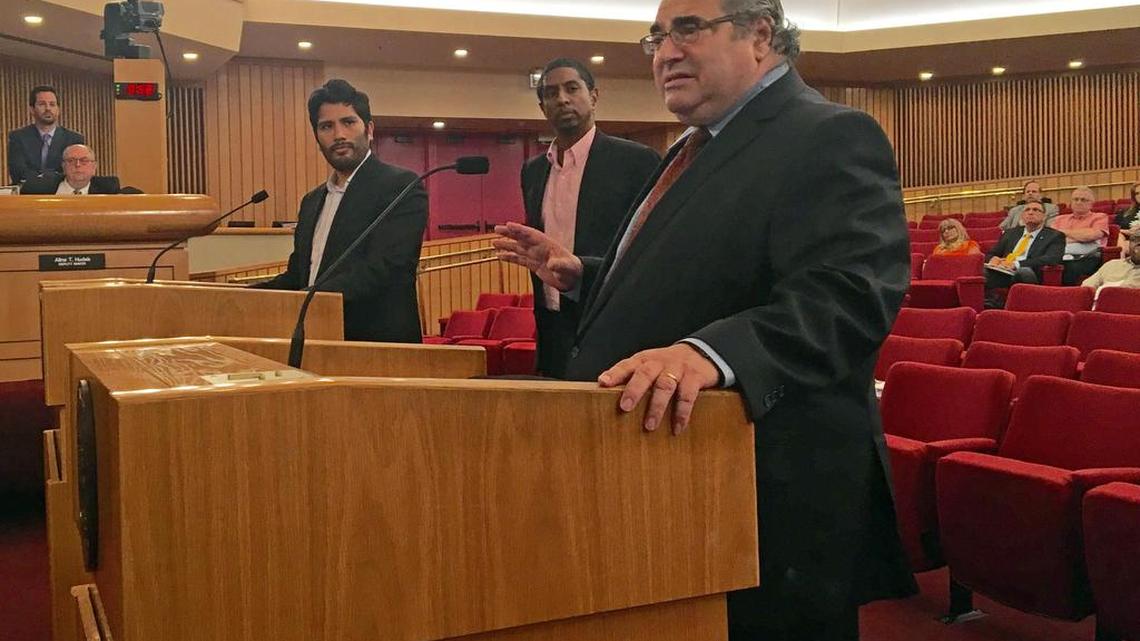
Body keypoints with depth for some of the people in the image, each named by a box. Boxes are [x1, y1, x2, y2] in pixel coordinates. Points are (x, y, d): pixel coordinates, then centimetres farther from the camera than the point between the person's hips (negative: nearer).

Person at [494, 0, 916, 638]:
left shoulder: (833, 139, -12)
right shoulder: (696, 150, 18)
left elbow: (847, 294, -27)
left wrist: (712, 351, -42)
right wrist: (580, 275, 16)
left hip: (767, 497, -9)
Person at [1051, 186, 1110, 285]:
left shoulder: (1100, 217, 18)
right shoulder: (1060, 219, 28)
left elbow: (1090, 235, -2)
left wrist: (1064, 232, 10)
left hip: (1086, 259, -3)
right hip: (1059, 257, 3)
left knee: (1072, 268, -39)